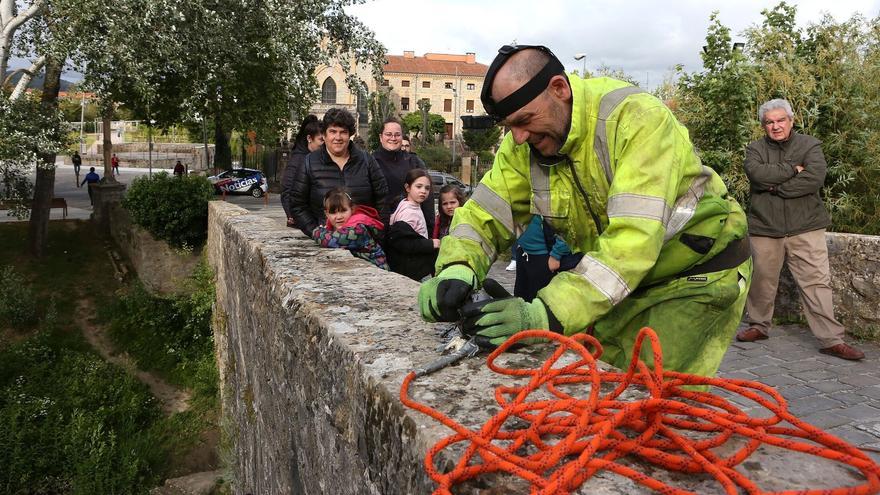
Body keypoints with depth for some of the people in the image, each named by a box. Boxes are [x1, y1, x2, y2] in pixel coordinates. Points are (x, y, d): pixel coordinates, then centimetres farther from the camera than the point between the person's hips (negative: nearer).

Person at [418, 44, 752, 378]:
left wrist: (546, 314, -47)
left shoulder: (637, 118, -28)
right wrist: (455, 270, -30)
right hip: (625, 279, 6)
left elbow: (633, 237, -37)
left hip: (699, 271, -5)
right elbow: (484, 214, -7)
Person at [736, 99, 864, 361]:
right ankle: (758, 326, 28)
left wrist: (776, 187, -13)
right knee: (762, 281, 10)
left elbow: (815, 178, -13)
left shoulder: (810, 145, 5)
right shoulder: (755, 149, 7)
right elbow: (757, 173, -15)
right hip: (765, 228, 1)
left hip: (805, 228, -1)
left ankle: (831, 340, 0)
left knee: (816, 282, -4)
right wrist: (793, 169, -11)